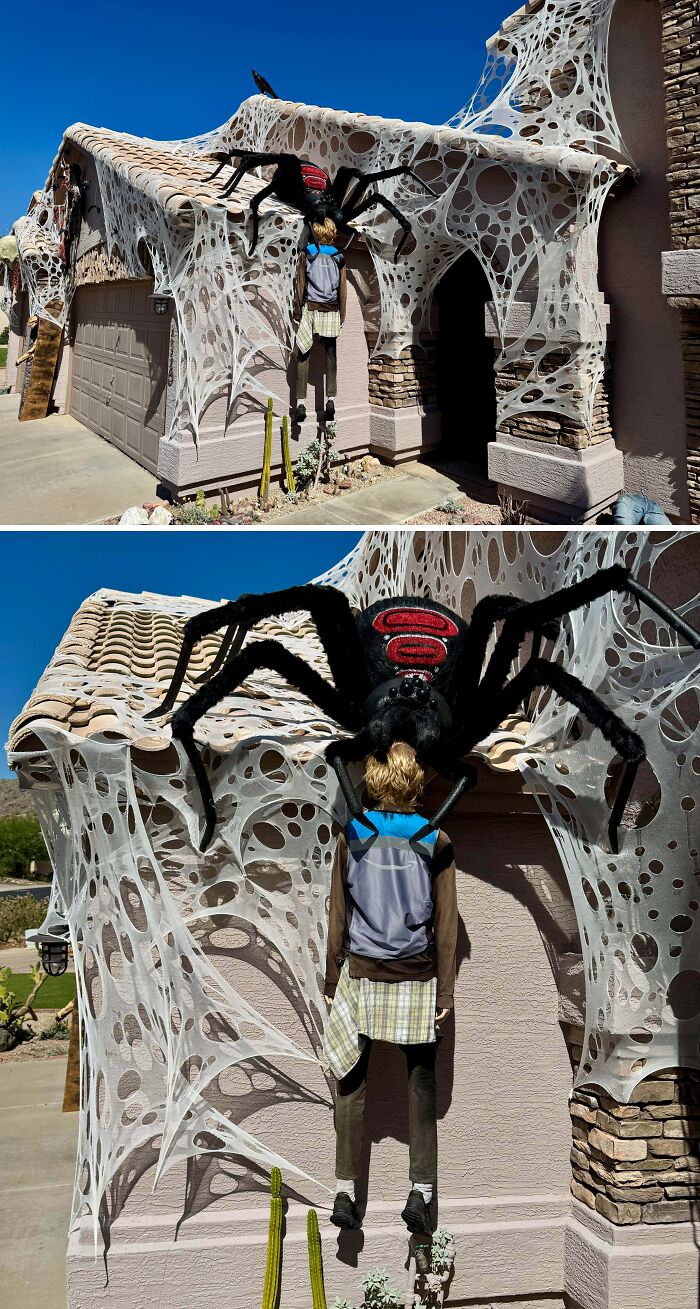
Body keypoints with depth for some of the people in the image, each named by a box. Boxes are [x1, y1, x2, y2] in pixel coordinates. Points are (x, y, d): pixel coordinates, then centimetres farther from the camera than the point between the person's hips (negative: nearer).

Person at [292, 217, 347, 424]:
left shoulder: (306, 254, -1)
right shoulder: (338, 257, 4)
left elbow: (300, 285, -2)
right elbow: (343, 288, 5)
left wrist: (297, 312, 3)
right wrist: (342, 315, 12)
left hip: (310, 308, -2)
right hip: (331, 310, 2)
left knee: (303, 354, 1)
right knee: (330, 353, 7)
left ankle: (300, 403, -7)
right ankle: (330, 399, -4)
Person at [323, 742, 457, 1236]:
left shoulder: (352, 835, -3)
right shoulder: (436, 841, -5)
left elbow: (338, 915, 0)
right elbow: (446, 923, -4)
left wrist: (332, 978, 8)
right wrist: (446, 992, 2)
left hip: (361, 976, 1)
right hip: (416, 981, 0)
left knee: (353, 1084, 9)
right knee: (422, 1085, 11)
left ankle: (345, 1193, 13)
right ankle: (421, 1190, 8)